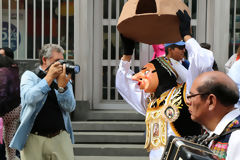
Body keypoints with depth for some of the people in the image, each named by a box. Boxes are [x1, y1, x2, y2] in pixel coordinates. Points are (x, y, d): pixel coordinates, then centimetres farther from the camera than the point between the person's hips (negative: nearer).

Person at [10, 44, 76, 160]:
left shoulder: (64, 79, 9)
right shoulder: (29, 76, 2)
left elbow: (70, 107, -2)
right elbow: (29, 98, -18)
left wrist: (62, 86, -17)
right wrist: (49, 77, -17)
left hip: (60, 137, 3)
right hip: (34, 138, -2)